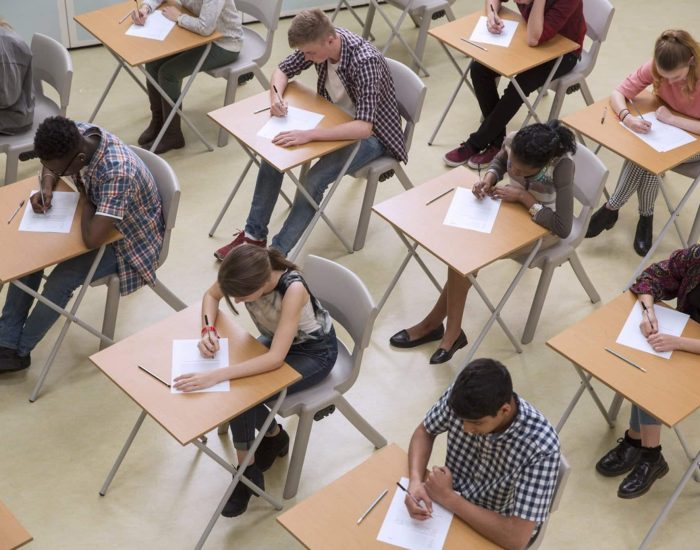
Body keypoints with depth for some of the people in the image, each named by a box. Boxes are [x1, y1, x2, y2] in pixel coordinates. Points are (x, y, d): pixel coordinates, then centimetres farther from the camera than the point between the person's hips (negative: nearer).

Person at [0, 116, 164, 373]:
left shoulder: (117, 172, -41)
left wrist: (84, 197, -26)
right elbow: (50, 168, 7)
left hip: (127, 238, -8)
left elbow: (92, 240, -43)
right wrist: (47, 189, -15)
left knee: (61, 280, -21)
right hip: (97, 215, 8)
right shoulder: (76, 136, -18)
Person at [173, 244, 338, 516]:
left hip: (314, 351, -6)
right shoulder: (245, 272, -24)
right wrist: (208, 329, -21)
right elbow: (211, 295, -2)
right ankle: (273, 435, 9)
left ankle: (247, 472, -1)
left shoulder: (293, 289, -40)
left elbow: (275, 359, -41)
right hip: (276, 338, 6)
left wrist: (216, 375, -46)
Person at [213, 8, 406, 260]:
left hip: (370, 134, -7)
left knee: (312, 182, -26)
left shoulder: (366, 62, -35)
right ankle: (254, 235, 3)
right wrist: (276, 96, -19)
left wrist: (309, 135, -48)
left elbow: (363, 127, -42)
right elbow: (283, 70, 4)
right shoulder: (318, 42, -13)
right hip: (336, 119, 7)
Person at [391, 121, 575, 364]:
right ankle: (452, 331, -9)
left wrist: (524, 197, -31)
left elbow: (563, 228, -32)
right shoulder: (513, 142, -20)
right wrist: (489, 178, -16)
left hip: (542, 225, -5)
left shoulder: (562, 165, -35)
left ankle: (434, 322, -4)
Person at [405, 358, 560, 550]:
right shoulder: (459, 398, -21)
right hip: (451, 509, 5)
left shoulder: (540, 447, -33)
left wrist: (448, 497, -26)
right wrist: (415, 480, -20)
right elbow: (424, 432, -1)